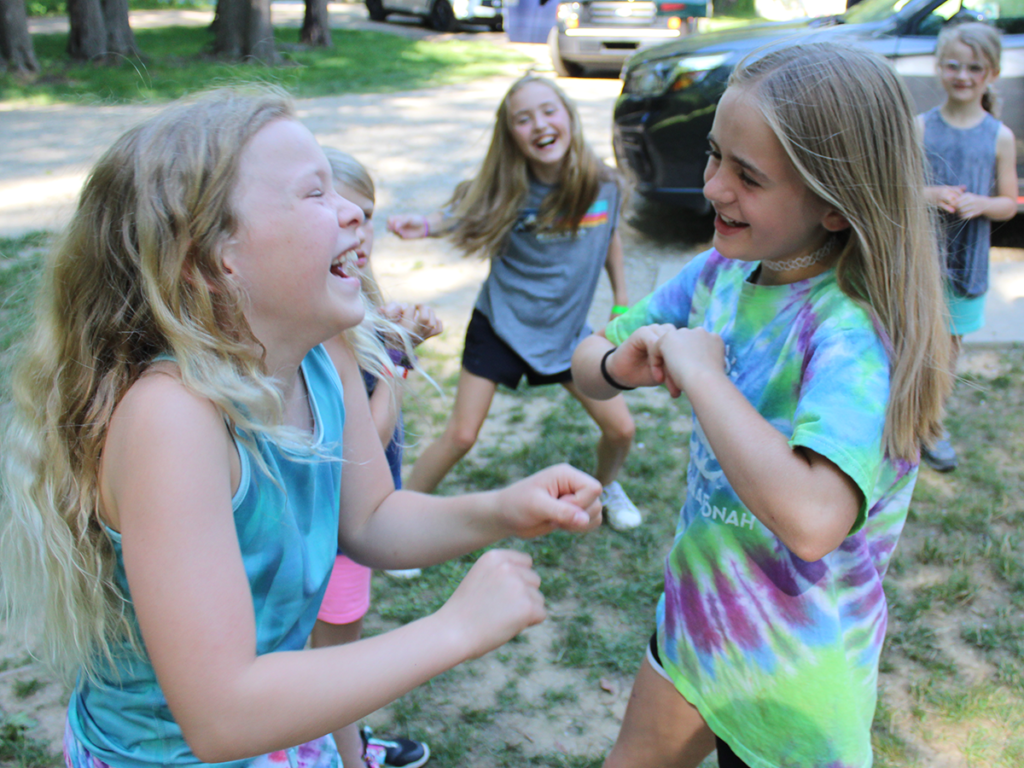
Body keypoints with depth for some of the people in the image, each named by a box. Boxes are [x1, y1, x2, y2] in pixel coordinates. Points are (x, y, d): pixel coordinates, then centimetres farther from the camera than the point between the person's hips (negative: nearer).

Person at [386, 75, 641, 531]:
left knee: (621, 429, 5)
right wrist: (423, 225, -35)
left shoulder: (602, 185, -10)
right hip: (502, 325, -2)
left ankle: (605, 488, 38)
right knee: (460, 436, -5)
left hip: (568, 331, 3)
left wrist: (622, 302, 12)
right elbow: (460, 218, -12)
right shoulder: (509, 191, -16)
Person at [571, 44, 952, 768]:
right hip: (696, 614, 6)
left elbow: (812, 519, -46)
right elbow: (585, 361, 1)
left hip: (791, 677, -6)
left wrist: (701, 372, -34)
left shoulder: (854, 332, -29)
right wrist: (620, 366, -22)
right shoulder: (723, 271, -8)